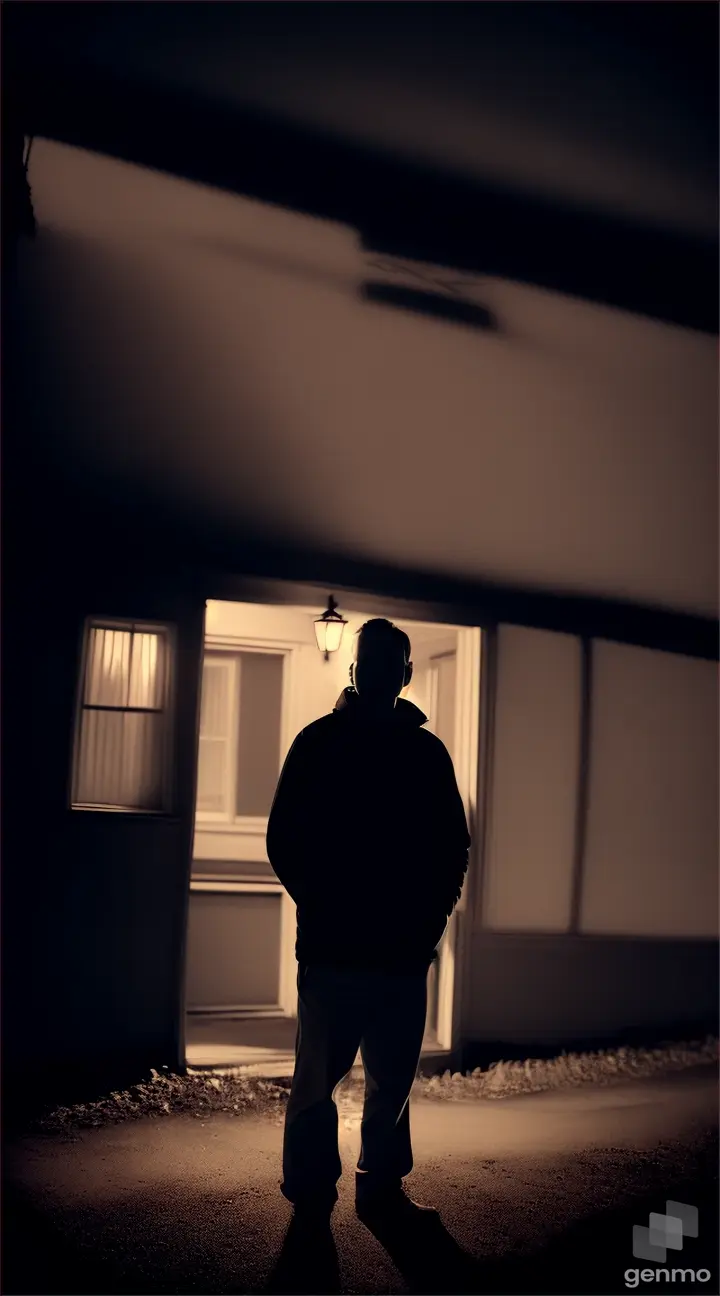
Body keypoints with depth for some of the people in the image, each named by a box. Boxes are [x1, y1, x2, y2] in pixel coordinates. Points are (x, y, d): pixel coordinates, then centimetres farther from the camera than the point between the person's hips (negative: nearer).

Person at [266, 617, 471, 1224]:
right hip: (332, 946, -2)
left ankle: (383, 1187, 20)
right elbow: (286, 838, 3)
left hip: (405, 948, 2)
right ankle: (311, 1194, 13)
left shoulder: (427, 751, 9)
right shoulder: (319, 742, 4)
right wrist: (319, 903, -5)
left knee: (393, 1081, 8)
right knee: (318, 1076, 1)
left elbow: (453, 845, 11)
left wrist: (432, 914, 0)